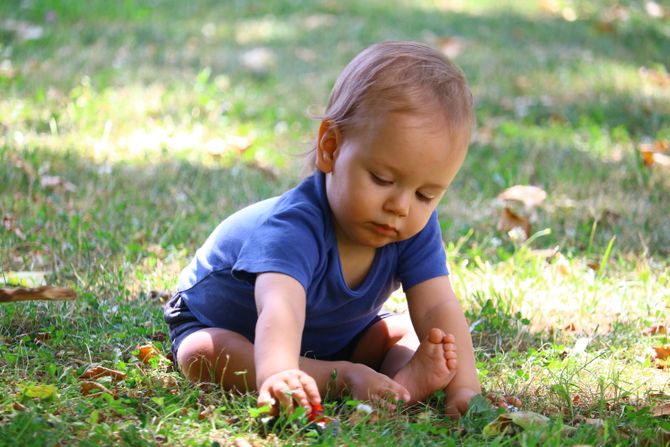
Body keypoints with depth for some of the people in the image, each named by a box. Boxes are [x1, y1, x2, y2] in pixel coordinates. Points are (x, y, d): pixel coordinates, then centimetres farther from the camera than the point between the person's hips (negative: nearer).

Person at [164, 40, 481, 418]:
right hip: (221, 323, -5)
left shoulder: (416, 228, -24)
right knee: (201, 355, -35)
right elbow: (280, 305, -61)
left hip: (335, 336, 5)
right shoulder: (295, 226, -44)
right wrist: (276, 375, -81)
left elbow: (439, 309, -31)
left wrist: (465, 388, -47)